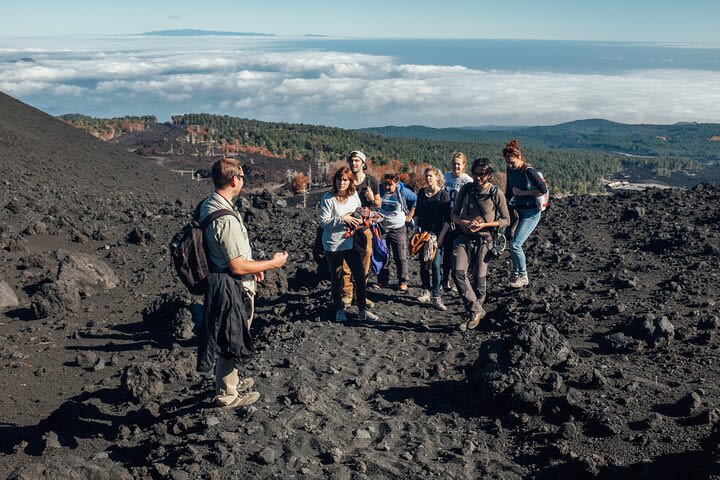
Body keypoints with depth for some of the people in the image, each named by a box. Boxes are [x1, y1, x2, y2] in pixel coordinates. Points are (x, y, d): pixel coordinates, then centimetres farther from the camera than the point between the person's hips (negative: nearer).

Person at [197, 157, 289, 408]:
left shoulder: (207, 205, 2)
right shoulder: (226, 219, -29)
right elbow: (237, 266, -26)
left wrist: (252, 266, 18)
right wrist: (271, 263, -13)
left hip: (219, 280, 10)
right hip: (232, 287, -10)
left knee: (226, 338, 26)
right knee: (230, 340, 8)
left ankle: (229, 380, 45)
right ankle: (228, 395, 26)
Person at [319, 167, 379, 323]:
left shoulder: (354, 195, 3)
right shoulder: (328, 198, -13)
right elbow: (323, 222, -16)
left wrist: (360, 218, -3)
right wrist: (343, 219, -23)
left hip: (351, 243, 5)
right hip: (333, 245, -5)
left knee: (360, 276, 5)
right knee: (337, 279, 8)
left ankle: (362, 311, 18)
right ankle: (339, 310, 24)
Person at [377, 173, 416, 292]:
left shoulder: (403, 192, -7)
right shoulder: (379, 191, -3)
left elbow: (415, 200, 9)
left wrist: (409, 216, 5)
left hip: (398, 229, -2)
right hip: (381, 228, 2)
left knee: (401, 257, -3)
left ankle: (403, 282, 7)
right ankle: (382, 281, 21)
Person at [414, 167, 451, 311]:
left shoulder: (443, 194, -5)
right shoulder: (421, 192, 8)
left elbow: (447, 218, -8)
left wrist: (441, 236, -15)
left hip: (438, 233, -4)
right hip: (423, 233, 4)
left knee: (436, 264, -10)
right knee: (423, 264, 7)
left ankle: (436, 297, -8)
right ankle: (426, 291, 20)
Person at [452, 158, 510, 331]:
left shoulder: (496, 193, -7)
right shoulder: (466, 189, 2)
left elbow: (506, 220, 0)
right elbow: (454, 214, 8)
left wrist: (484, 225, -13)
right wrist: (466, 223, -13)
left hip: (483, 240, -2)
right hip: (464, 238, 3)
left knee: (479, 278, 2)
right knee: (458, 272, -15)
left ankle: (474, 312, 21)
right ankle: (476, 311, -6)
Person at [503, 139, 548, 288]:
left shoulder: (529, 171, -19)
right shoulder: (510, 170, 3)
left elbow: (543, 190, -20)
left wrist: (522, 193, -17)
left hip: (531, 213, -7)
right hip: (517, 210, 7)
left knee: (515, 244, -13)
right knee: (512, 244, 8)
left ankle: (523, 276, 4)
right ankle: (516, 273, 25)